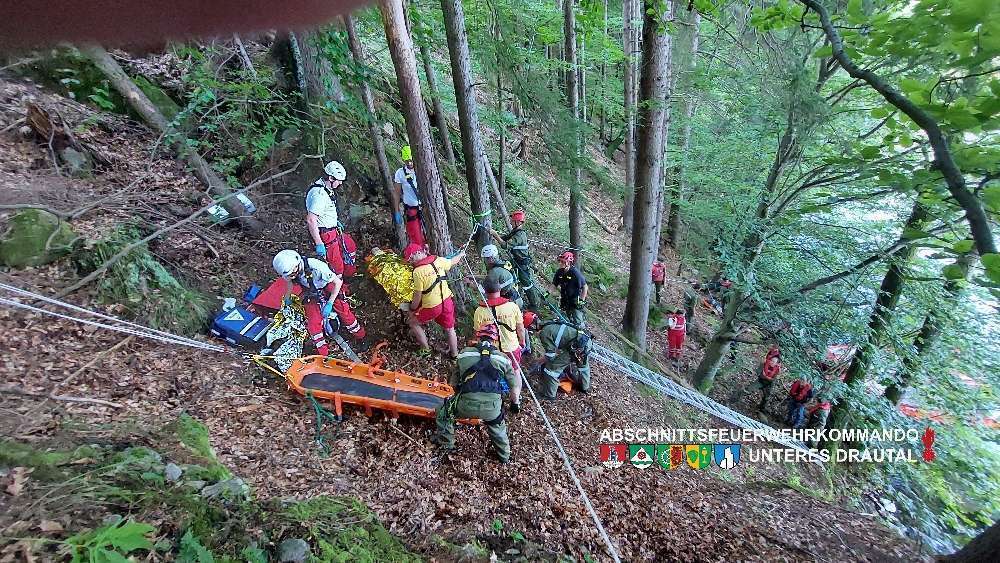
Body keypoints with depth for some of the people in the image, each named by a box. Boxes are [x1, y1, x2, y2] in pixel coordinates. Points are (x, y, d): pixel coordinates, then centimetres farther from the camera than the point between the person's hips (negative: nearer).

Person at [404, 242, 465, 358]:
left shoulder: (418, 272, -20)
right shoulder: (438, 260, -4)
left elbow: (417, 296, -14)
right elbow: (452, 261, 18)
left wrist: (412, 310, 3)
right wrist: (461, 255, 39)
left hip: (432, 307, -6)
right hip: (447, 300, 6)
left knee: (412, 322, 20)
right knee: (449, 329, 22)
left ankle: (425, 349, 28)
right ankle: (455, 355, 37)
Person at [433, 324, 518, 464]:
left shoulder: (464, 353, 11)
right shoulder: (502, 358, 10)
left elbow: (453, 382, 16)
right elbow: (515, 384, 15)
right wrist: (515, 403, 32)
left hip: (467, 405, -1)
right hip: (492, 407, 2)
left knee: (444, 410, 30)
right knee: (497, 425, 36)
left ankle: (446, 444, 43)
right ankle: (504, 456, 47)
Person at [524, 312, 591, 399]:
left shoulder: (544, 333, -11)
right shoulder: (550, 324, 16)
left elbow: (550, 354, -5)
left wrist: (546, 364, 14)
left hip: (577, 347, -9)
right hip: (587, 340, 9)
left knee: (552, 368, 2)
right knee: (583, 364, 36)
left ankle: (549, 395, 16)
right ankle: (585, 387, 58)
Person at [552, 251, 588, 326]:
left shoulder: (575, 273, -24)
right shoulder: (559, 272, -9)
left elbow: (585, 287, -17)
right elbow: (554, 285, 5)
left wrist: (582, 300, -18)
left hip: (575, 300, -5)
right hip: (565, 300, 6)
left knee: (577, 322, -2)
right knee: (566, 320, 19)